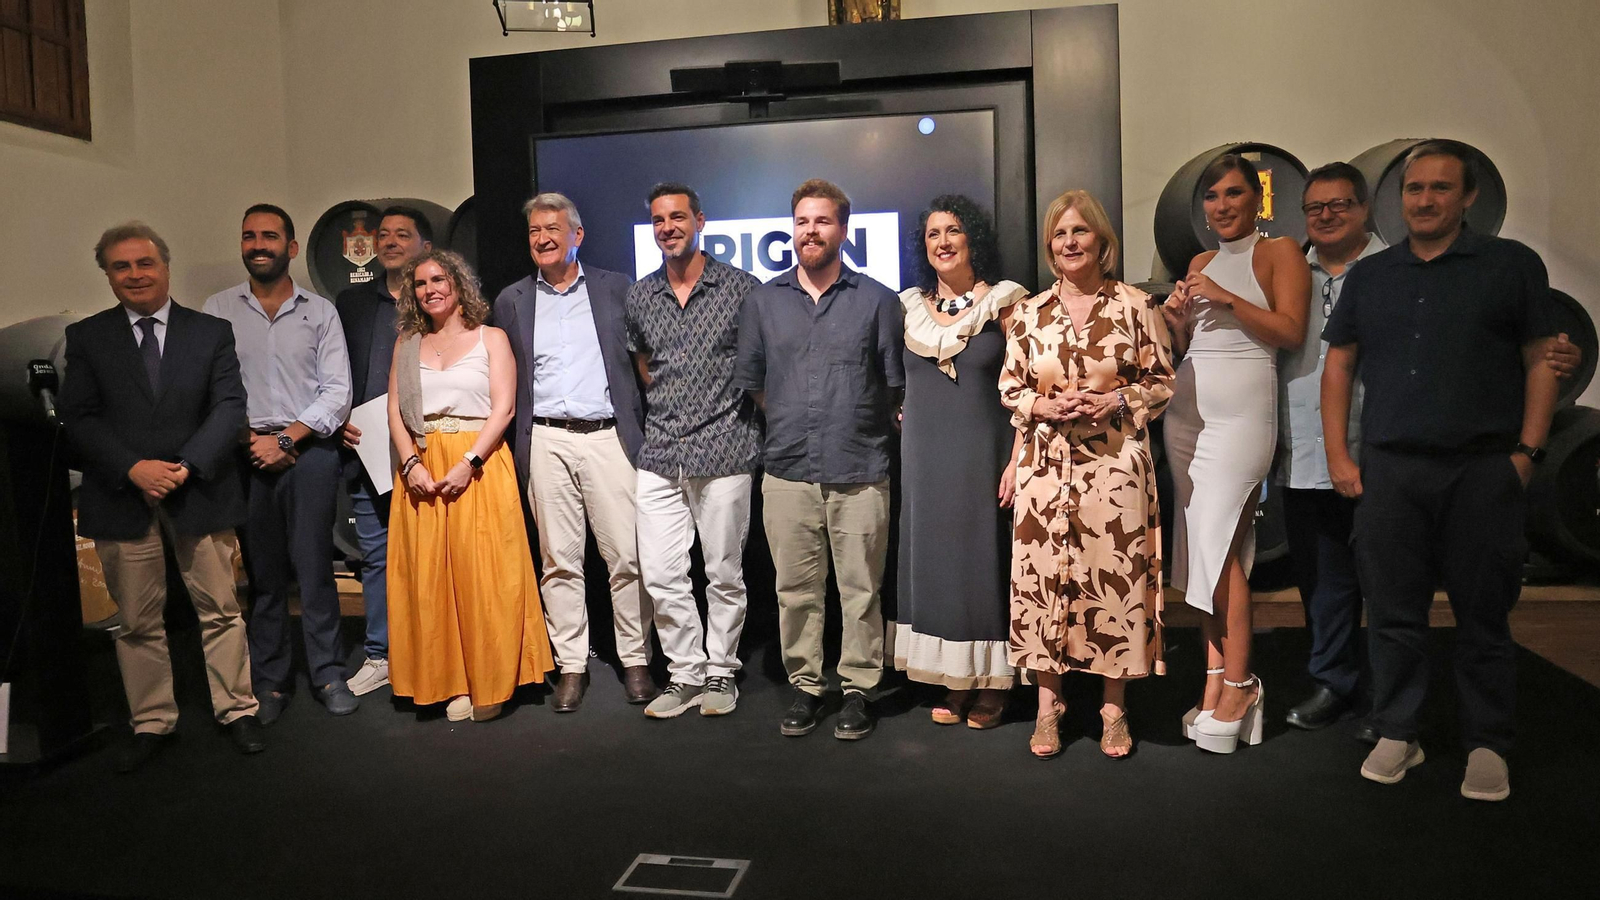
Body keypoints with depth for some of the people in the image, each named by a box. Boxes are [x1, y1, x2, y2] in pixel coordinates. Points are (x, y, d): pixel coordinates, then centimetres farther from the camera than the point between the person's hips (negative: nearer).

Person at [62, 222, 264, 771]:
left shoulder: (212, 332, 6)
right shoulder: (86, 337, 7)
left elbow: (229, 407, -2)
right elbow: (78, 417, 0)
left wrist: (186, 466, -15)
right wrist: (133, 468, -15)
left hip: (199, 493, -1)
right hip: (121, 498, 1)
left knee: (220, 609, 6)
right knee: (137, 620, 9)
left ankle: (236, 709, 20)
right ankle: (151, 722, 22)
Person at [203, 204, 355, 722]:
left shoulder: (320, 312, 7)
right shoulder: (218, 310, 9)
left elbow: (337, 391, 1)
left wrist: (286, 439, -8)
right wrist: (250, 441, -7)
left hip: (310, 451, -1)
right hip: (246, 456, 1)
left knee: (315, 568, -1)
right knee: (261, 572, 5)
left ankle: (329, 675, 10)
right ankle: (269, 682, 15)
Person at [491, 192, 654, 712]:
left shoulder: (616, 289, 9)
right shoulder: (511, 301, 13)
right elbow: (504, 384, 14)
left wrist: (646, 433, 1)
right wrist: (511, 450, 7)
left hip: (609, 436, -1)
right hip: (546, 441, 2)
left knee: (627, 556, -1)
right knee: (559, 561, 4)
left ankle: (635, 660, 12)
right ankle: (571, 665, 14)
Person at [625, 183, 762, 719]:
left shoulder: (741, 288, -2)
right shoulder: (639, 297, 10)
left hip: (723, 450, -3)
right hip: (659, 454, 4)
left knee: (724, 574, 5)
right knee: (660, 575, 3)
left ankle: (721, 672, 21)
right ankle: (685, 675, 17)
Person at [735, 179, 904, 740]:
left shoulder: (877, 300, 4)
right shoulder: (763, 301, 10)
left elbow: (897, 385, 9)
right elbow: (750, 382, 18)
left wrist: (857, 428, 9)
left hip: (860, 473, -2)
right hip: (787, 472, 2)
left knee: (860, 589, 3)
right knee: (796, 589, 7)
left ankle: (858, 689, 17)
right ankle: (805, 686, 21)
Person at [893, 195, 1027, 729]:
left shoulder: (1003, 303, -2)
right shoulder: (911, 307, 10)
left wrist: (1018, 460, -14)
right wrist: (905, 420, 6)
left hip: (983, 458, -4)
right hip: (924, 460, 4)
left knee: (985, 561, 1)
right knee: (935, 564, 9)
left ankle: (991, 684, 15)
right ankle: (954, 681, 21)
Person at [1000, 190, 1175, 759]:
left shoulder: (1135, 306, 2)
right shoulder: (1028, 314, 8)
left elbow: (1163, 382, 5)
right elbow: (1009, 391, 10)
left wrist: (1118, 402, -12)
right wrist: (1046, 407, -8)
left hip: (1116, 466, -2)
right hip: (1046, 465, 2)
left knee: (1115, 577, 1)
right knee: (1043, 577, 3)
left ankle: (1114, 707, 18)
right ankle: (1048, 706, 18)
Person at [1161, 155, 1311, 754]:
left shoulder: (1279, 252, 1)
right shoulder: (1201, 263, 19)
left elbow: (1292, 331, -10)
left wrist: (1226, 298, -16)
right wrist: (1174, 318, 2)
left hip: (1240, 413, -6)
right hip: (1187, 412, 7)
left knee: (1217, 543, -11)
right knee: (1203, 546, 5)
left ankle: (1238, 684, -1)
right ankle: (1215, 677, 11)